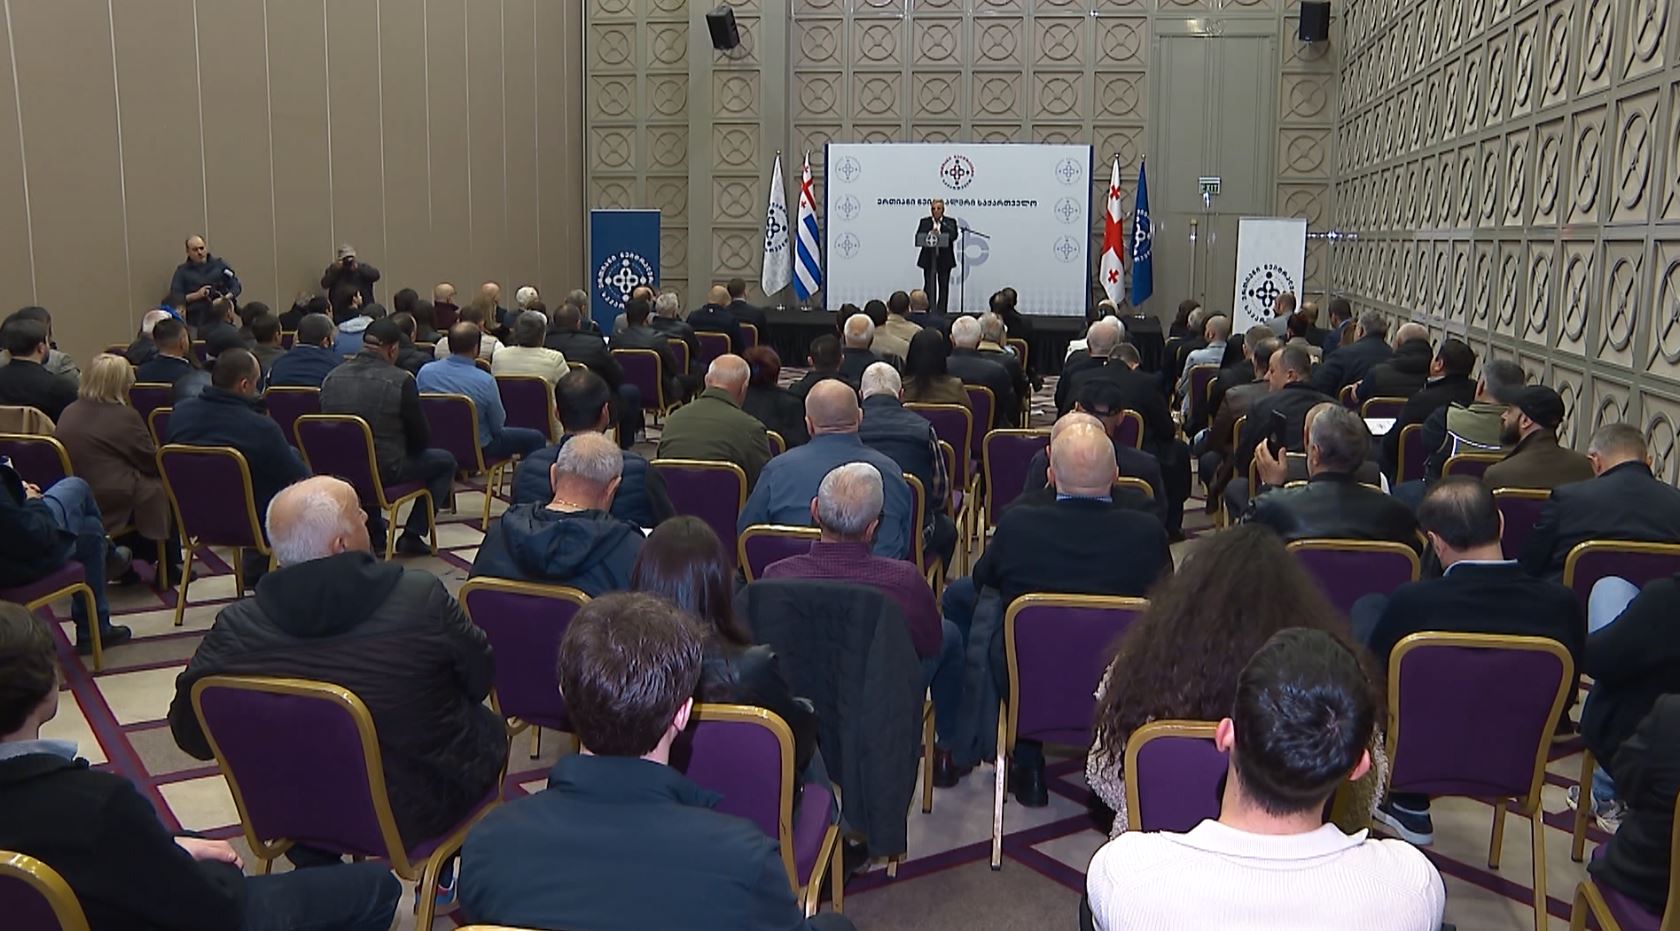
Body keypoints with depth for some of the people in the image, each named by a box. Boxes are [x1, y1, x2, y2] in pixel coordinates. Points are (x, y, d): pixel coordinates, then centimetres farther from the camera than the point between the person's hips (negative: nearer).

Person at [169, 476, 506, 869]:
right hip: (418, 812, -3)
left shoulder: (236, 627, -18)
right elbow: (482, 678, -9)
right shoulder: (422, 598, -25)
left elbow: (190, 735, -5)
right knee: (489, 727, 25)